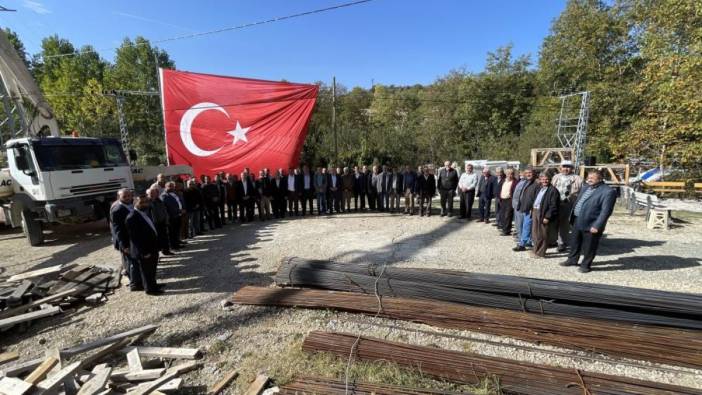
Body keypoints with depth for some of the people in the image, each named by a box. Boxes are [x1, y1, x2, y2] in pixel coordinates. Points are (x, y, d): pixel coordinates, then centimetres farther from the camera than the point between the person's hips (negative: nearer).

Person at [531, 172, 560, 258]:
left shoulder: (553, 190, -11)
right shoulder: (539, 188, 13)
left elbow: (553, 206, -15)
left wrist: (547, 217, -19)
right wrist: (532, 211, 9)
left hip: (543, 214, -8)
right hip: (535, 211, 8)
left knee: (543, 235, 3)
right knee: (535, 234, 15)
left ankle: (541, 253, 13)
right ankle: (536, 251, 29)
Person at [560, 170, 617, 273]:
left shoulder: (608, 192, -14)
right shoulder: (586, 187, 10)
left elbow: (605, 211, -18)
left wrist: (597, 226, -21)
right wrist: (572, 217, 14)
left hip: (591, 224, -7)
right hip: (577, 221, 7)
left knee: (589, 247, 7)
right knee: (574, 242, 19)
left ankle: (585, 265, 23)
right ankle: (572, 260, 35)